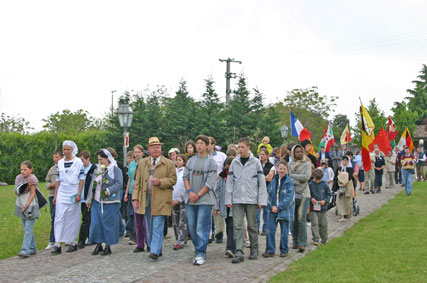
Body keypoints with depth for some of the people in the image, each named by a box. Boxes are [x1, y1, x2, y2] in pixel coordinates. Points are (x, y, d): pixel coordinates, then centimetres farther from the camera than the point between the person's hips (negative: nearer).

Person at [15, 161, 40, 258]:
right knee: (26, 229, 11)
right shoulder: (18, 178, 6)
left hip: (30, 206, -6)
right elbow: (16, 192, -1)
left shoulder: (33, 179, -10)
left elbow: (32, 194, -12)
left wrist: (26, 205, -19)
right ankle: (32, 248, 20)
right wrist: (25, 186, -17)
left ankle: (25, 250, -15)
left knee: (28, 229, -11)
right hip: (21, 206, 6)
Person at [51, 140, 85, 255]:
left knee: (73, 218, 3)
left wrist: (79, 194, -10)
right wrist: (55, 195, 10)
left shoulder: (78, 162, -2)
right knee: (59, 218, -4)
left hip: (73, 194, -3)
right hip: (62, 193, 3)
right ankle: (57, 245, -5)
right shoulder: (60, 163, 10)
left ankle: (72, 242, 13)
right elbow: (58, 180, 14)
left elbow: (82, 179, -3)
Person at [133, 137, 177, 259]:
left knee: (158, 225, -9)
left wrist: (160, 182, -17)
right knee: (149, 226, 11)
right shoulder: (142, 163, 13)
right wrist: (135, 198, 4)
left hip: (161, 200, -4)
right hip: (146, 198, 4)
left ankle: (155, 251, -8)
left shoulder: (169, 163, 3)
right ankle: (152, 247, 23)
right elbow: (137, 182, 11)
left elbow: (173, 179, 0)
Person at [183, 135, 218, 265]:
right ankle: (198, 248, 25)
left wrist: (198, 195, -10)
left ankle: (201, 254, -4)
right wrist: (189, 191, -6)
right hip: (190, 200, 5)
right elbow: (186, 177, 11)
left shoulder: (211, 162, -1)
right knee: (191, 226, 8)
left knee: (201, 227, -7)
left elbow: (210, 183, -6)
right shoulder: (191, 161, 13)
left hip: (204, 200, -5)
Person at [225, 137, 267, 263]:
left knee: (252, 226, 8)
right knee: (237, 226, -5)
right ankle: (239, 253, -5)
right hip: (237, 200, 1)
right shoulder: (234, 162, 7)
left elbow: (262, 182, 0)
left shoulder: (256, 162, 2)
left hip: (252, 200, -1)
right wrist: (228, 199, 0)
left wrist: (261, 200, -6)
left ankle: (254, 250, 21)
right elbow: (230, 182, 7)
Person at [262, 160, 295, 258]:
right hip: (273, 210, 4)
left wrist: (279, 207, -15)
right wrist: (271, 206, -7)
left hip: (285, 210, -3)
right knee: (270, 231, 2)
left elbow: (289, 198, -12)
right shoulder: (273, 181, 6)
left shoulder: (289, 183, -7)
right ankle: (270, 250, 10)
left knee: (284, 232, 6)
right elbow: (269, 194, 8)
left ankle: (284, 250, 19)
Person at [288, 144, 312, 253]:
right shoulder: (290, 164, 10)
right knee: (294, 219, 6)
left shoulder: (307, 164, 6)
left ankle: (302, 243, -6)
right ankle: (295, 241, 19)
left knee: (302, 219, -10)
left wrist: (292, 176, -6)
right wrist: (296, 182, -15)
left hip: (304, 194, -2)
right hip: (292, 194, 2)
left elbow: (307, 177, -8)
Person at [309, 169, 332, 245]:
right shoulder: (310, 184, -3)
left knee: (323, 225, 8)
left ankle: (324, 240, 24)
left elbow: (329, 194, 7)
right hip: (313, 208, -1)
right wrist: (311, 198, -13)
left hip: (323, 208, 1)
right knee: (314, 224, -8)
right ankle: (316, 240, -8)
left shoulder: (325, 185, -1)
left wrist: (325, 200, -10)